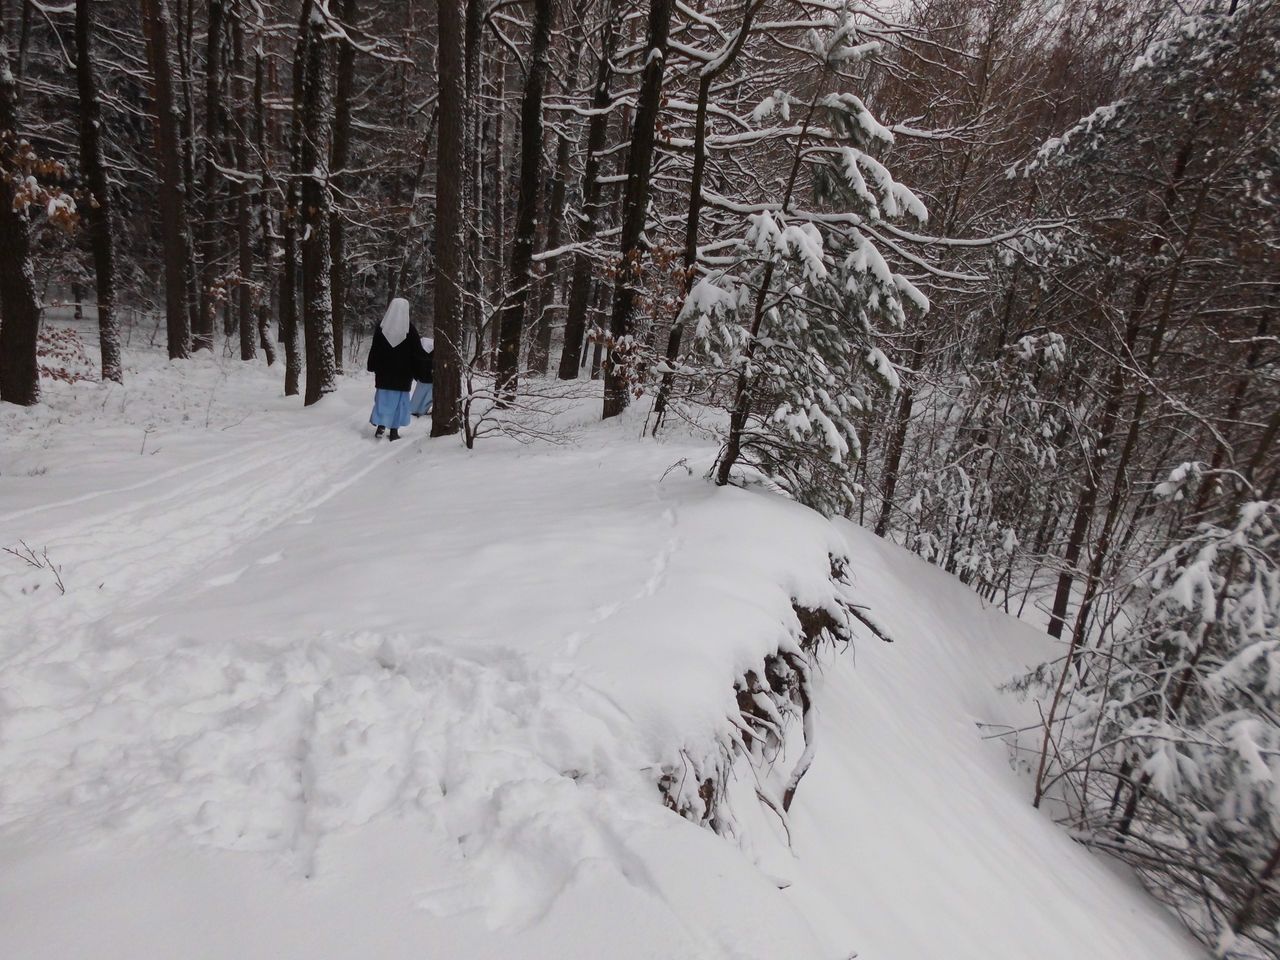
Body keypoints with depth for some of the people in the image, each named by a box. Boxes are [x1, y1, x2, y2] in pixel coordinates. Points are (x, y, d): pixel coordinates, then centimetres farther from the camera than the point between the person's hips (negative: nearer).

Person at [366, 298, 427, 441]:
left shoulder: (382, 327, 0)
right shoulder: (409, 329, -7)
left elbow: (374, 349, 4)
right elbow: (417, 353, -4)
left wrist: (371, 366, 13)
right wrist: (418, 371, 4)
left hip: (384, 372, 2)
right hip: (403, 373, -2)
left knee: (383, 397, 11)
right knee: (399, 399, 4)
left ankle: (381, 426, 4)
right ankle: (394, 430, 4)